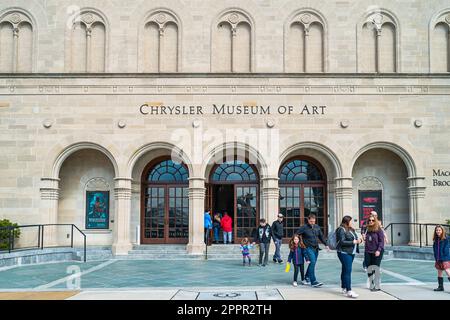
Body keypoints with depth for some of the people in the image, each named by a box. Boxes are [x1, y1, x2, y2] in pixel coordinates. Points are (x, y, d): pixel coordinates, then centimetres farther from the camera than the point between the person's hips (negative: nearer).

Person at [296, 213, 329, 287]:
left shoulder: (317, 227, 9)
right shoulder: (304, 227, -9)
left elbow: (321, 236, 19)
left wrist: (326, 245, 16)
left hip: (316, 248, 6)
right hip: (308, 248, -6)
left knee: (312, 263, 12)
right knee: (312, 262, -16)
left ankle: (307, 277, 31)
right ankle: (313, 281, -16)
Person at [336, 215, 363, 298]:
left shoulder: (351, 229, 15)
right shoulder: (341, 230, -12)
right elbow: (342, 242, -19)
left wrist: (359, 240, 2)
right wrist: (353, 242, -20)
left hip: (351, 253, 9)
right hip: (344, 253, -9)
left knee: (345, 270, 14)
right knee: (347, 271, -12)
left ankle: (344, 288, 21)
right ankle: (349, 291, -13)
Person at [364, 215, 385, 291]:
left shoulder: (379, 230, -5)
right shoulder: (368, 230, 12)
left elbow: (381, 241, -9)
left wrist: (379, 250, -18)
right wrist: (365, 251, 17)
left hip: (376, 252, -6)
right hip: (368, 252, 6)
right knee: (369, 269, 7)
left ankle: (377, 286, 5)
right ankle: (371, 285, 19)